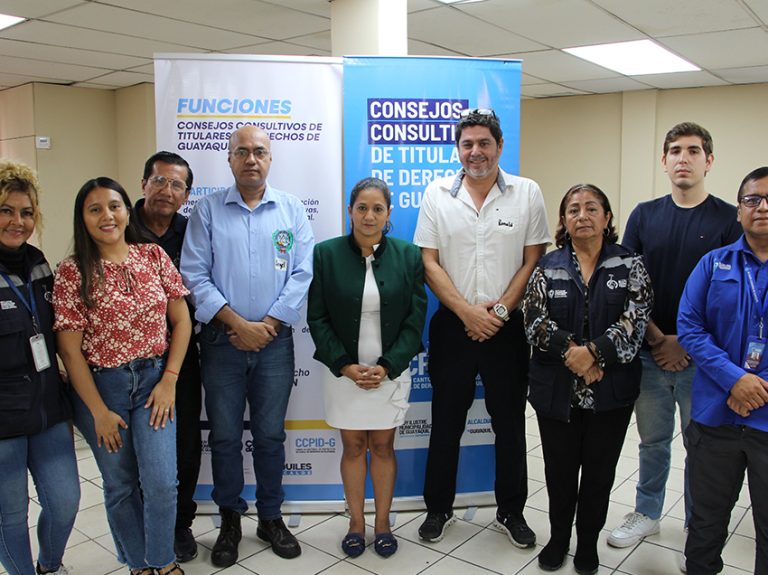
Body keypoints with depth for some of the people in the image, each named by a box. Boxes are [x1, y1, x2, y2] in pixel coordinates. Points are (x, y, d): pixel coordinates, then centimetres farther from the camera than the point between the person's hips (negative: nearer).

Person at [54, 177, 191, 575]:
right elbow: (70, 350, -7)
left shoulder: (153, 256, 0)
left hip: (154, 380, 2)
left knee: (161, 481, -3)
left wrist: (169, 380, -4)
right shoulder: (73, 272, -8)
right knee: (120, 485, 12)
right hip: (99, 386, -1)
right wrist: (99, 411, -7)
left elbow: (181, 320, 3)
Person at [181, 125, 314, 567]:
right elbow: (195, 275, -4)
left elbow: (302, 275, -2)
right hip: (222, 341, 0)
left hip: (275, 341, 0)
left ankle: (271, 517, 28)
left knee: (271, 434, 10)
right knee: (225, 435, 8)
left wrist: (267, 325, -10)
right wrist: (238, 323, -12)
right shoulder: (207, 210, 3)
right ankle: (230, 520, 26)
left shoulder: (292, 209, 5)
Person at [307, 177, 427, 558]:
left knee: (383, 446, 11)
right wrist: (345, 366, -11)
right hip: (344, 370, 0)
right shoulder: (326, 254, -4)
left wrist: (386, 366, -10)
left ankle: (382, 522, 28)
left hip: (391, 370, 0)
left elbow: (415, 318, -2)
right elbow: (317, 317, -3)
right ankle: (356, 522, 27)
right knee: (353, 446, 11)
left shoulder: (408, 255, -2)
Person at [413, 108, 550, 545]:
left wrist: (500, 310, -12)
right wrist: (467, 311, -11)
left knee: (510, 423, 11)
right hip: (452, 326, 0)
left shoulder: (528, 193, 0)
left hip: (507, 327, 0)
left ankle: (512, 511, 29)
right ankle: (439, 508, 28)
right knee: (446, 422, 11)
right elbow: (430, 263, -2)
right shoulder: (437, 194, 1)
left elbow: (533, 262, -1)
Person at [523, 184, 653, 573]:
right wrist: (572, 353, -18)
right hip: (557, 391, 1)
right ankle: (558, 538, 34)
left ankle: (588, 542, 33)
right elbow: (534, 320, -6)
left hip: (611, 392, 0)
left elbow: (635, 321, -10)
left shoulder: (629, 265, 0)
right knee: (560, 469, 12)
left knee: (599, 470, 12)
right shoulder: (548, 267, 3)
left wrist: (592, 351, -21)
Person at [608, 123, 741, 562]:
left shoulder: (729, 220, -4)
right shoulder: (644, 215, 3)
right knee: (653, 440, 16)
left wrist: (685, 342, -11)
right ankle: (647, 514, 34)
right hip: (650, 352, 2)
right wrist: (656, 337, -7)